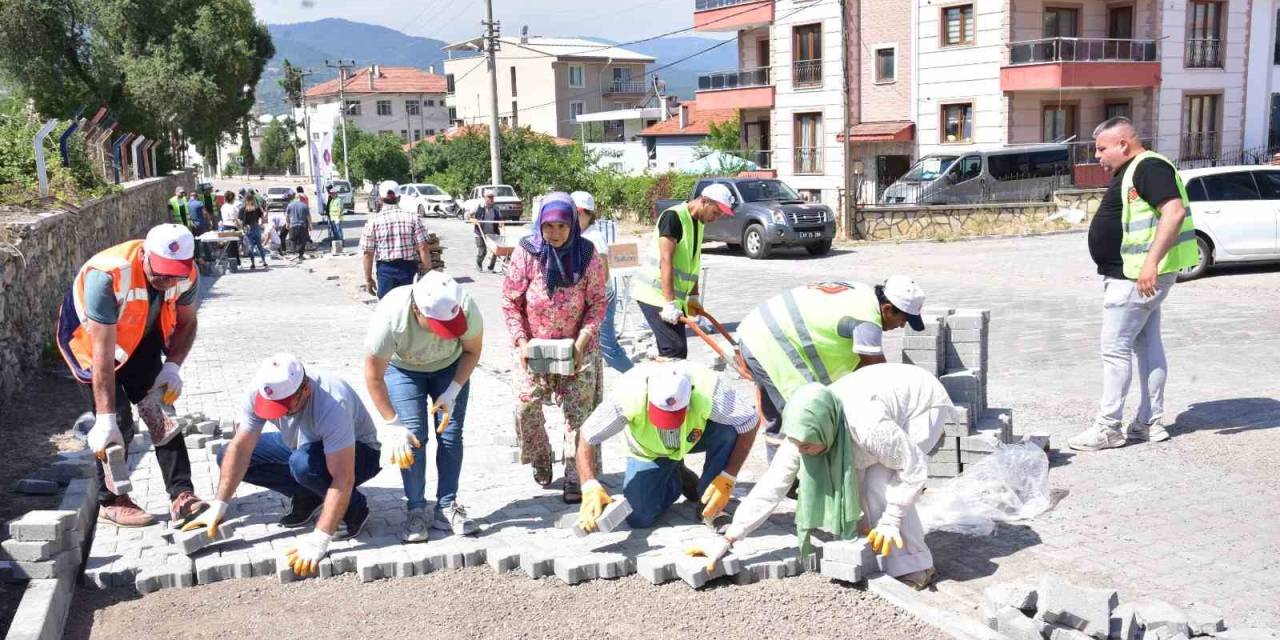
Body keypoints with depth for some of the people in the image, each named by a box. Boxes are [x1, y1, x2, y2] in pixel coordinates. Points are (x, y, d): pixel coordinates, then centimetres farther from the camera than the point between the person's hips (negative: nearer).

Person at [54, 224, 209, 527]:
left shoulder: (187, 274, -24)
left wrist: (172, 366, -21)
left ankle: (181, 495, -1)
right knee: (118, 422, -12)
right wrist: (105, 419, -37)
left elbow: (186, 323, -4)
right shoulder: (108, 276, -40)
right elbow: (103, 354, -38)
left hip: (141, 340, 5)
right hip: (90, 338, -5)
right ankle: (110, 501, 5)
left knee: (161, 414, -4)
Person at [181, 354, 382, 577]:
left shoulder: (331, 404, -39)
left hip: (357, 452, -6)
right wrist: (218, 507, -21)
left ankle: (353, 507, -11)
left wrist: (318, 540, -43)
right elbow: (240, 448, -16)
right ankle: (308, 499, 3)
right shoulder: (260, 393, -22)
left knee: (303, 462, -38)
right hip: (301, 445, 7)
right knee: (228, 458, -8)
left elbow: (343, 478, -40)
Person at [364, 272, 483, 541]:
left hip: (450, 366, 2)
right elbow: (373, 377, -25)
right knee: (413, 435, -13)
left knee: (451, 435, -7)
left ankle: (447, 507, 2)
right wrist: (392, 425, -25)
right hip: (403, 368, -1)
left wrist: (452, 392, -22)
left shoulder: (466, 309, -35)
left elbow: (472, 351, -12)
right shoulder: (390, 315, -39)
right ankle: (416, 510, -2)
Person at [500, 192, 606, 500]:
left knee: (578, 411, -1)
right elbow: (510, 301, -6)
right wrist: (521, 342, -13)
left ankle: (575, 477, 8)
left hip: (577, 347, 0)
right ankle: (540, 461, 22)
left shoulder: (587, 255, -11)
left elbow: (598, 302, -5)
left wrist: (582, 341, -16)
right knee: (526, 406, -4)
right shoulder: (526, 253, -12)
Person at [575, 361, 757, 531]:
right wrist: (590, 487, -42)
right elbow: (587, 438, -29)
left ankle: (711, 509, -10)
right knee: (639, 519, -14)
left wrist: (728, 478, -30)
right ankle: (676, 477, 18)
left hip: (695, 439, 0)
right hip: (649, 452, 0)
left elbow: (750, 423, -26)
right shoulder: (629, 394, -39)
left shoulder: (707, 390, -39)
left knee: (727, 429, -32)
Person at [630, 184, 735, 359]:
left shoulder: (698, 223, 13)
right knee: (675, 348, -16)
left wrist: (693, 296, 18)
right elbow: (666, 261, -22)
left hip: (674, 298, 9)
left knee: (679, 351, 8)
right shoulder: (673, 217, -15)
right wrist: (670, 303, -26)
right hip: (654, 294, -9)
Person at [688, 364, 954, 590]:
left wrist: (890, 521, -21)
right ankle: (877, 549, 13)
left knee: (881, 481, -20)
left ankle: (913, 567, -7)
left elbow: (915, 468, -28)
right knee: (852, 476, -7)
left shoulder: (867, 426, -42)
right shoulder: (805, 431, -23)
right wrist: (725, 541, -22)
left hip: (923, 402, -6)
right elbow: (770, 488, -19)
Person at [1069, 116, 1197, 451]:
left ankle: (1108, 427, -1)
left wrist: (1151, 261, -31)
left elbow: (1174, 211, -26)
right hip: (1133, 276, 11)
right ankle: (1151, 423, 19)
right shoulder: (1131, 172, 17)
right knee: (1148, 345, 12)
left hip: (1138, 278, -11)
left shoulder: (1149, 167, -15)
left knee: (1115, 348, -7)